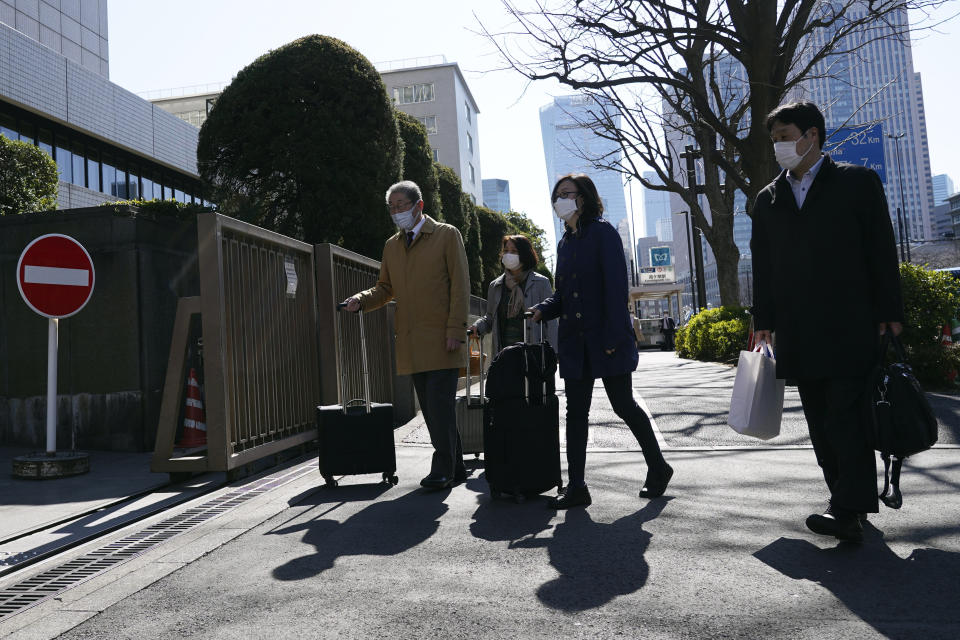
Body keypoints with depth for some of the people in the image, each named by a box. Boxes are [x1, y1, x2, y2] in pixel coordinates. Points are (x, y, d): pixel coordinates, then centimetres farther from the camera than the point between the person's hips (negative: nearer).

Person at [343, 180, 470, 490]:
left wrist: (455, 330, -12)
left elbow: (460, 285, -3)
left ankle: (443, 470, 0)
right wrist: (361, 300, 0)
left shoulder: (447, 235, 3)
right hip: (411, 344, 6)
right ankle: (455, 467, 18)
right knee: (431, 407, 8)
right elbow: (386, 288, 21)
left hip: (441, 340, -5)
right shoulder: (391, 245, 19)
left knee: (440, 404, -9)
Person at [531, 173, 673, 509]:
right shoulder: (565, 242, 15)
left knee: (623, 405, 3)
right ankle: (576, 487, 11)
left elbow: (616, 285, -13)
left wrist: (613, 336, -19)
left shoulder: (602, 232, -5)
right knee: (576, 412, 5)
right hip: (574, 342, 7)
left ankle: (658, 468, 25)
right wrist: (543, 309, -3)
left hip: (607, 340, -7)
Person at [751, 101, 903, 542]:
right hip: (798, 335, 5)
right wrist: (763, 320, 8)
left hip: (849, 328, -4)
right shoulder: (769, 199, 15)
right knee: (821, 423, 8)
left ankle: (848, 511, -8)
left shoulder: (858, 182, 4)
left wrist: (889, 314, -4)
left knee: (846, 416, -9)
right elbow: (763, 266, 14)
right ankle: (848, 501, 19)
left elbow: (882, 252, 1)